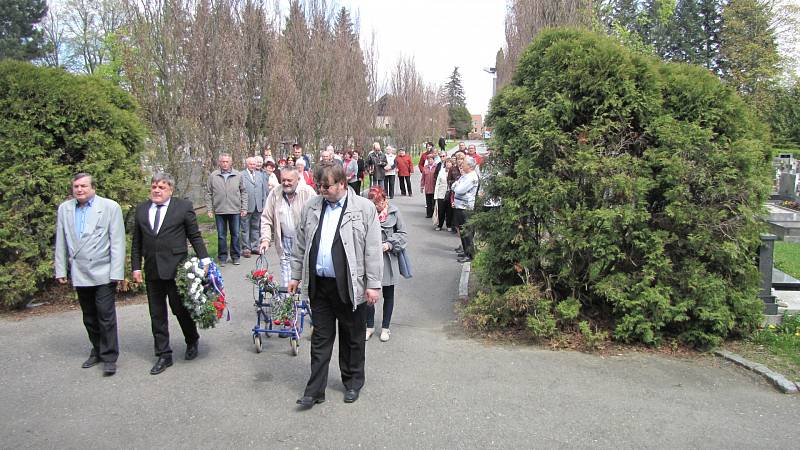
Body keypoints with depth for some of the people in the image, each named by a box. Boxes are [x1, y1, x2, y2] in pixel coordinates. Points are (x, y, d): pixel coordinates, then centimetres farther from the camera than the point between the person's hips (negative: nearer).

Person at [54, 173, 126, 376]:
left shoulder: (110, 207, -6)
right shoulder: (64, 209, 7)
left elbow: (117, 243, -8)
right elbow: (61, 243, 11)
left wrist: (116, 273, -12)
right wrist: (60, 270, 7)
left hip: (103, 273, -4)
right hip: (79, 274, 4)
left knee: (106, 317, -3)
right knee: (89, 318, 14)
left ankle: (109, 357, 7)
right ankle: (97, 351, 28)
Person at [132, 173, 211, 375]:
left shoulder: (183, 207, -1)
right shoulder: (141, 209, 10)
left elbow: (195, 236, 1)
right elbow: (137, 242, 13)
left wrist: (204, 260, -6)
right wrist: (136, 267, 8)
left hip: (177, 268, -4)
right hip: (152, 271, 4)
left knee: (181, 309, 4)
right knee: (157, 315, 9)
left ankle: (192, 342, 30)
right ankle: (164, 355, 20)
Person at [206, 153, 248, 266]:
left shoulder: (238, 175, 3)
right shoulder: (213, 176, 2)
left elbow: (243, 192, 7)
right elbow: (208, 194, 5)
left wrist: (244, 208, 2)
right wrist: (209, 209, 0)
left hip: (235, 210, 0)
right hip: (219, 211, 0)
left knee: (235, 234, 7)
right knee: (221, 235, 6)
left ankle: (236, 256, 18)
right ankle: (222, 257, 16)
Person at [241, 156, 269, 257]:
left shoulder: (260, 175, 13)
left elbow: (264, 190, 16)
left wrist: (264, 203, 10)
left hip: (258, 206, 5)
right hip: (246, 206, -5)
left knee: (256, 227, 12)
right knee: (245, 228, 1)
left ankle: (255, 247, 20)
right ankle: (246, 248, 8)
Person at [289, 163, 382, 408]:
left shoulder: (364, 208, -7)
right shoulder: (311, 207, 6)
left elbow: (373, 250, -7)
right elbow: (300, 245, 13)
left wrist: (373, 284, -9)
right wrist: (296, 275, 13)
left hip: (350, 285, -3)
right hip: (319, 285, 3)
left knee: (353, 337, 13)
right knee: (320, 337, 10)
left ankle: (353, 383, 32)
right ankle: (315, 390, 20)